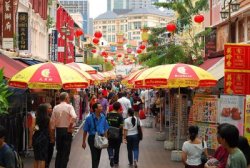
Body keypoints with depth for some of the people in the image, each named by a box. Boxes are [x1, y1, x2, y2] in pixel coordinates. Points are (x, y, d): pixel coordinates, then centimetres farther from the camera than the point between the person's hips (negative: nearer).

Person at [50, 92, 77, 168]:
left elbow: (52, 121, 3)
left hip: (58, 130, 4)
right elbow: (74, 117, -26)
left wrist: (53, 133, 10)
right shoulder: (69, 107, -8)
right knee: (66, 152, 1)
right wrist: (70, 125, -12)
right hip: (67, 130, -4)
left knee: (59, 151, 16)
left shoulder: (55, 108, 3)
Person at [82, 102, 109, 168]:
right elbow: (85, 131, -7)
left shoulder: (103, 117, 0)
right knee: (94, 156, -9)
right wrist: (83, 142, -5)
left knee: (98, 156, 13)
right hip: (92, 138, -4)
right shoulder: (89, 118, -12)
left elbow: (105, 129, 9)